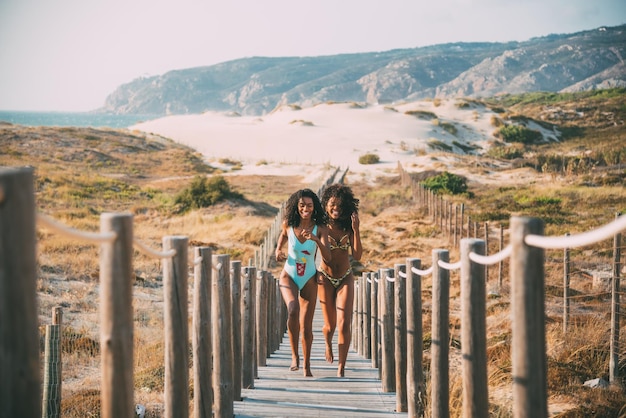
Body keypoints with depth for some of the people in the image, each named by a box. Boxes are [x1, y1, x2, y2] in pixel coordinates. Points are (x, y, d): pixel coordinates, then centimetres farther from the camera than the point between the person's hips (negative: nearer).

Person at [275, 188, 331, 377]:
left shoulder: (320, 229, -12)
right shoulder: (288, 224, -8)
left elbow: (328, 257, -21)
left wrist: (316, 240, -37)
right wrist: (278, 250, -6)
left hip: (309, 279, 1)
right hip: (288, 276, -1)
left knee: (306, 326, 6)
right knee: (293, 309, -31)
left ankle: (306, 365, 27)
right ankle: (294, 355, -16)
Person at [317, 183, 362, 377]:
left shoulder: (348, 227, -3)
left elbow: (357, 255, -9)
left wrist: (356, 230, -17)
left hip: (345, 279, 1)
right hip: (325, 279, -1)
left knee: (344, 324, -12)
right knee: (330, 325, 8)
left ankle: (341, 368, -6)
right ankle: (328, 344, 45)